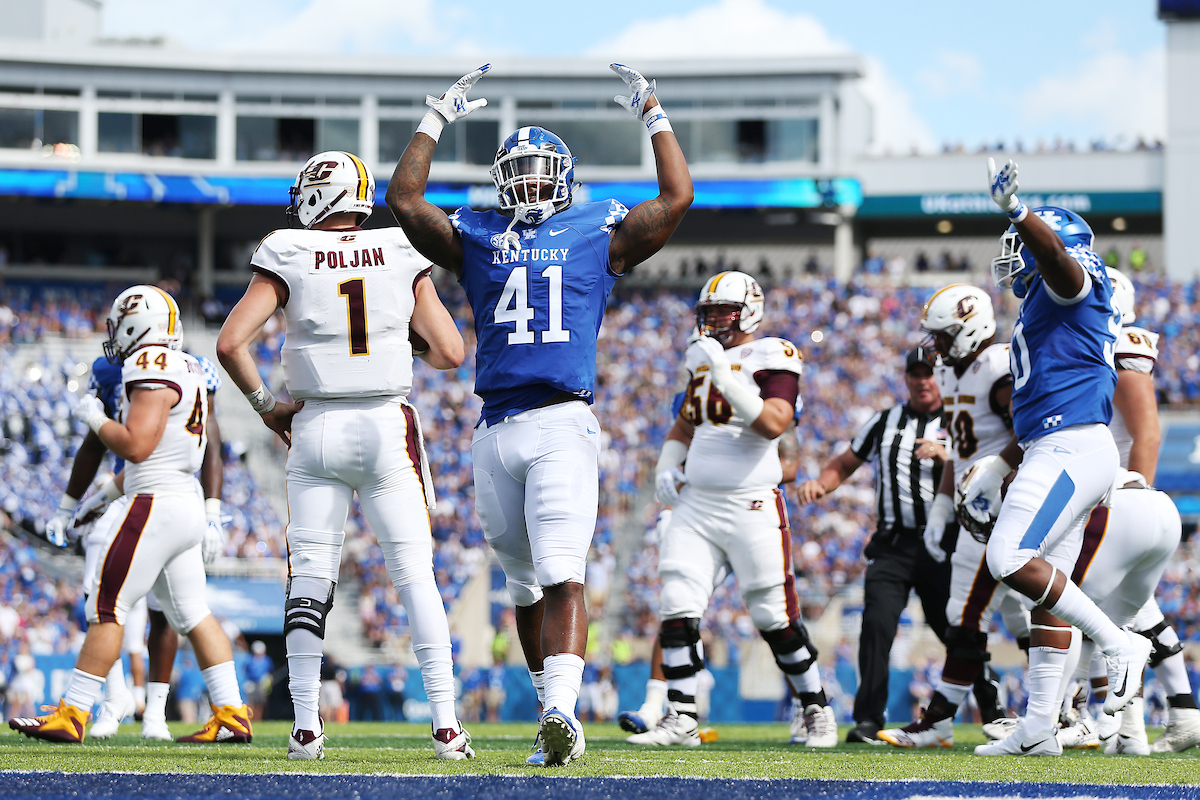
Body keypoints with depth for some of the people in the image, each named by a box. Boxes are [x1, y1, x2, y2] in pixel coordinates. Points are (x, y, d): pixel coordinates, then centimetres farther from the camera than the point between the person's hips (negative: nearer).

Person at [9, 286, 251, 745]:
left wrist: (95, 418, -5)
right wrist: (115, 485, 28)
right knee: (192, 614, 9)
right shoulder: (188, 371, 16)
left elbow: (136, 445, -20)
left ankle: (72, 715, -4)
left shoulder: (152, 370, -13)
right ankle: (231, 715, 5)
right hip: (188, 504, 9)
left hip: (157, 507, -9)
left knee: (106, 607, -5)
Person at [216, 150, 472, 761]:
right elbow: (451, 353, 0)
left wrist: (265, 405, 5)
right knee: (415, 575, 2)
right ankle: (446, 725, -4)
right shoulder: (402, 256, 1)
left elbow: (230, 343, -10)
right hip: (389, 425, 0)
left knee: (309, 578, 5)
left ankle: (306, 727, 1)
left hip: (317, 429, 0)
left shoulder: (288, 258, -3)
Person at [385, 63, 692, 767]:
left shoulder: (598, 233, 12)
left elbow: (677, 198, 7)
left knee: (563, 577, -18)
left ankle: (562, 710, -31)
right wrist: (438, 119, 17)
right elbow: (405, 200, 15)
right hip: (496, 434, 4)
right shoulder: (477, 236, 18)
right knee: (527, 585, 10)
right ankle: (556, 718, 19)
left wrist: (654, 115, 12)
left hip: (564, 425, -4)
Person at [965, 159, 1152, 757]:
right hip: (1055, 450, 11)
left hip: (1073, 449, -11)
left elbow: (1054, 253, -29)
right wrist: (996, 468, 28)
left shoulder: (1071, 286, -2)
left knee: (1011, 560, -19)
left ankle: (1117, 644, -13)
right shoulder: (1045, 308, 26)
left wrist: (1017, 212, -46)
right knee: (1047, 584, 8)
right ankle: (1039, 727, 8)